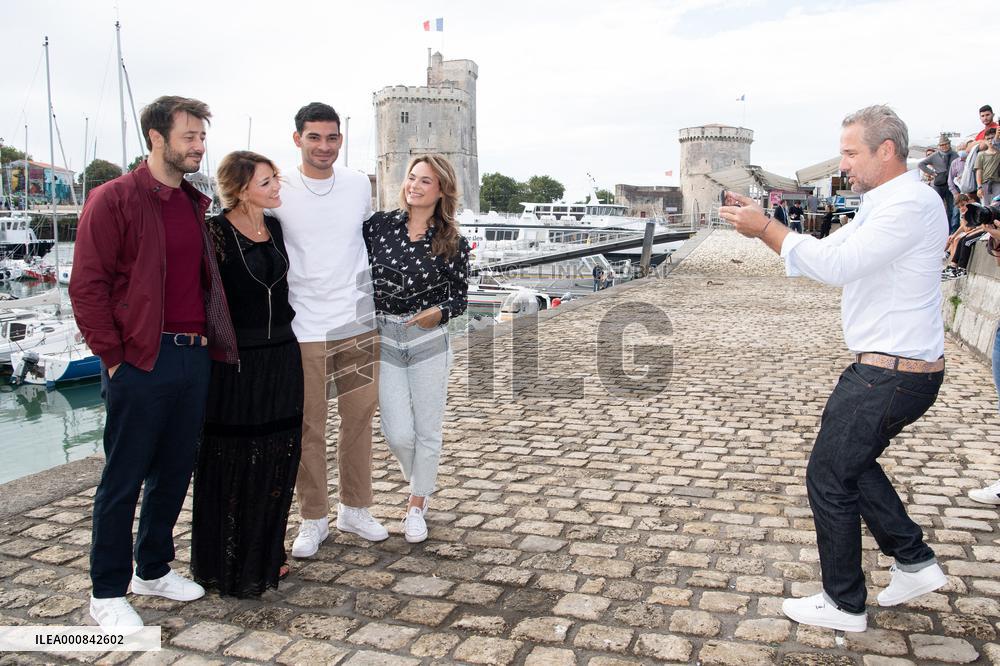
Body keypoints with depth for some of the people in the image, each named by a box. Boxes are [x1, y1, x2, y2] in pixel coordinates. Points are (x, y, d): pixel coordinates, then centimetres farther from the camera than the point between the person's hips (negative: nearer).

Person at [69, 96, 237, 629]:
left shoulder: (197, 205, 13)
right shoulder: (114, 199, -7)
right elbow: (86, 286, -10)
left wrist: (208, 341, 11)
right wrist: (113, 356, -12)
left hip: (194, 358, 7)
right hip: (141, 362, -6)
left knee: (175, 471, 15)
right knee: (123, 479, 4)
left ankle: (153, 569, 32)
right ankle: (107, 592, 19)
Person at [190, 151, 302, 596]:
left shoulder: (275, 227, 8)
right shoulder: (216, 232, -12)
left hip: (281, 357, 6)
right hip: (234, 362, -6)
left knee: (276, 461, 12)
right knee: (232, 465, 5)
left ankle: (264, 555, 29)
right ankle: (227, 565, 22)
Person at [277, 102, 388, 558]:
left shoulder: (360, 185, 5)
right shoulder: (278, 191, -4)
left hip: (359, 323, 3)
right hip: (303, 328, -3)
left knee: (359, 420, 10)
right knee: (307, 428, 3)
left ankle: (355, 510, 27)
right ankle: (313, 519, 20)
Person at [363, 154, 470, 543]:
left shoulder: (453, 243, -3)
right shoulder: (379, 224, -1)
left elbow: (460, 296, 3)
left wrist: (439, 312, -17)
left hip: (429, 341, 0)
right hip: (383, 339, 1)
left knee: (427, 431, 7)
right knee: (398, 434, 0)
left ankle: (417, 505, 28)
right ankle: (420, 483, 33)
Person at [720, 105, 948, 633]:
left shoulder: (910, 204, -18)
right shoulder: (882, 206, 16)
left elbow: (836, 264, -28)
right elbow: (828, 252, 15)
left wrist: (765, 229, -20)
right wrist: (767, 228, 2)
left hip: (890, 377, -11)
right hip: (898, 371, 11)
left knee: (830, 476, 0)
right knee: (851, 461, 23)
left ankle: (844, 605, 14)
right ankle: (914, 562, 31)